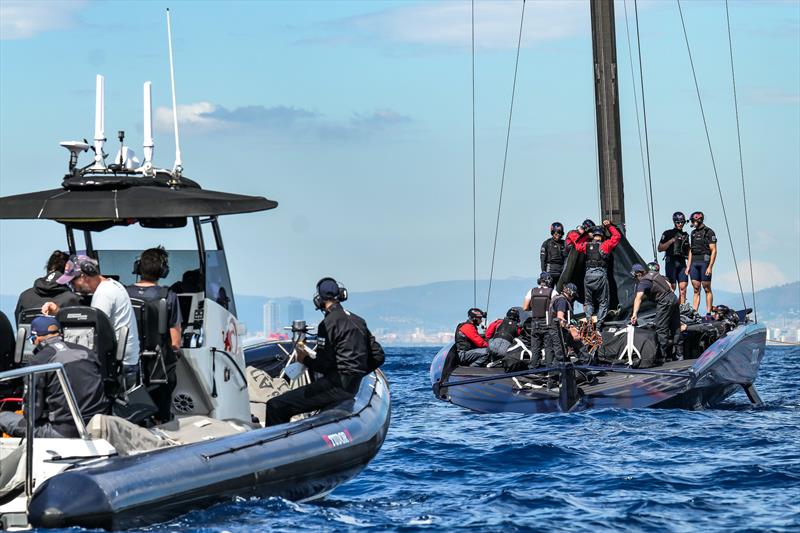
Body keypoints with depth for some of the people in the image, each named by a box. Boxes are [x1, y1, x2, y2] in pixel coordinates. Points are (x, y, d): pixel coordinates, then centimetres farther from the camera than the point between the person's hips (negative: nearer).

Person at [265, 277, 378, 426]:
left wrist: (305, 359, 3)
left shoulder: (329, 323, -11)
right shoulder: (358, 321, 14)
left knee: (275, 407, -15)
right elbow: (378, 354, 15)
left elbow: (324, 365, -15)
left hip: (337, 386, -10)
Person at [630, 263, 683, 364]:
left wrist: (635, 314, -33)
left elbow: (638, 298, -24)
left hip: (664, 303, -9)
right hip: (673, 298, 9)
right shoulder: (655, 274, 15)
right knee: (675, 328, 13)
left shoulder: (643, 282, -11)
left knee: (661, 329, -3)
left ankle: (663, 356, -5)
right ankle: (679, 354, 19)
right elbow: (668, 284, 24)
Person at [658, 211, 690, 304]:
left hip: (682, 263, 4)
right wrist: (672, 240, -14)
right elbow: (660, 248, -7)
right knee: (671, 288, -6)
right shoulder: (667, 234, 3)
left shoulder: (685, 235, 18)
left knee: (683, 288, -5)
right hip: (671, 262, -4)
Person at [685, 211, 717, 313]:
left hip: (705, 262, -6)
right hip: (694, 263, 6)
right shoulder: (693, 233, 16)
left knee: (707, 289, -3)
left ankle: (709, 313, -1)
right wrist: (688, 266, 14)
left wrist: (710, 266, -16)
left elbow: (713, 251, -9)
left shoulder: (709, 232, -5)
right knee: (696, 290, 5)